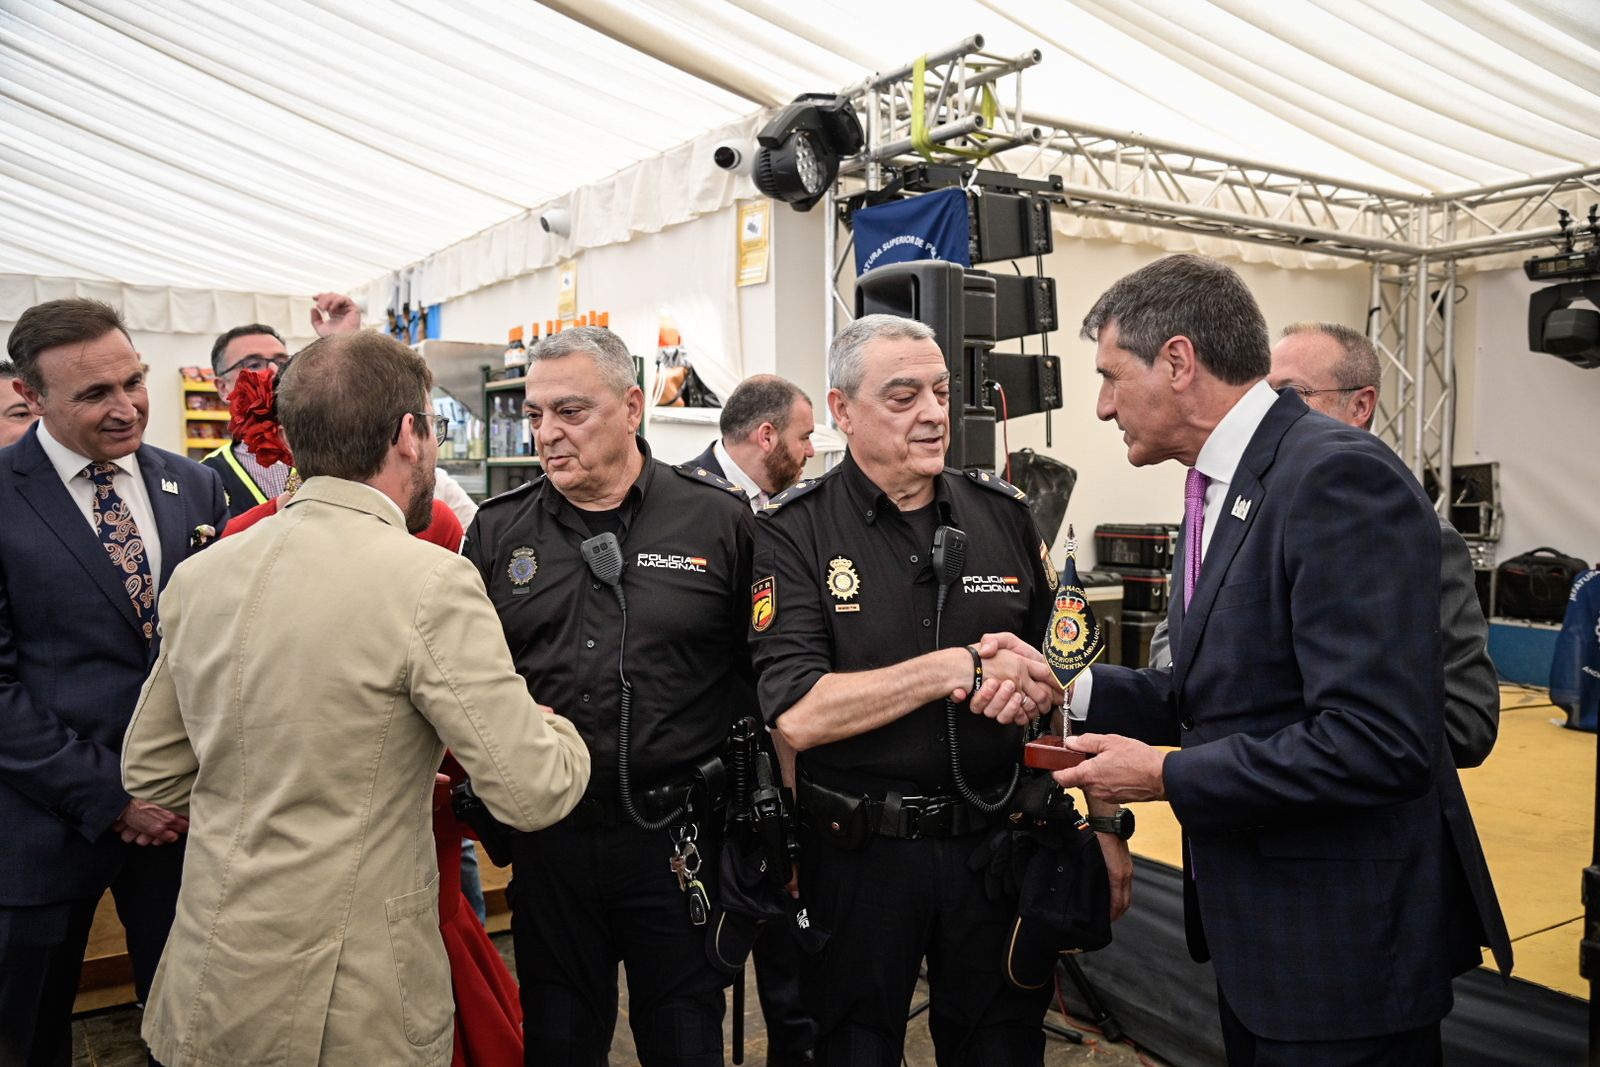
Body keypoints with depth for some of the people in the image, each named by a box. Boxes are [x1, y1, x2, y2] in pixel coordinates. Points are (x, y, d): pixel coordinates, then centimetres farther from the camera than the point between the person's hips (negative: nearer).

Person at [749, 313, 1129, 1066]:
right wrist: (957, 667, -21)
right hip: (858, 854, -3)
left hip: (995, 840, 3)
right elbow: (796, 714, -20)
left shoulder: (1003, 515, 2)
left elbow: (1065, 677, 9)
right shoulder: (794, 533, -10)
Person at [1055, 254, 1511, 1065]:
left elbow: (1378, 743, -29)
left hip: (1343, 945, -9)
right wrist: (1076, 689, -1)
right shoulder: (1225, 486, 8)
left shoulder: (1339, 477, -22)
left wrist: (1166, 776, -21)